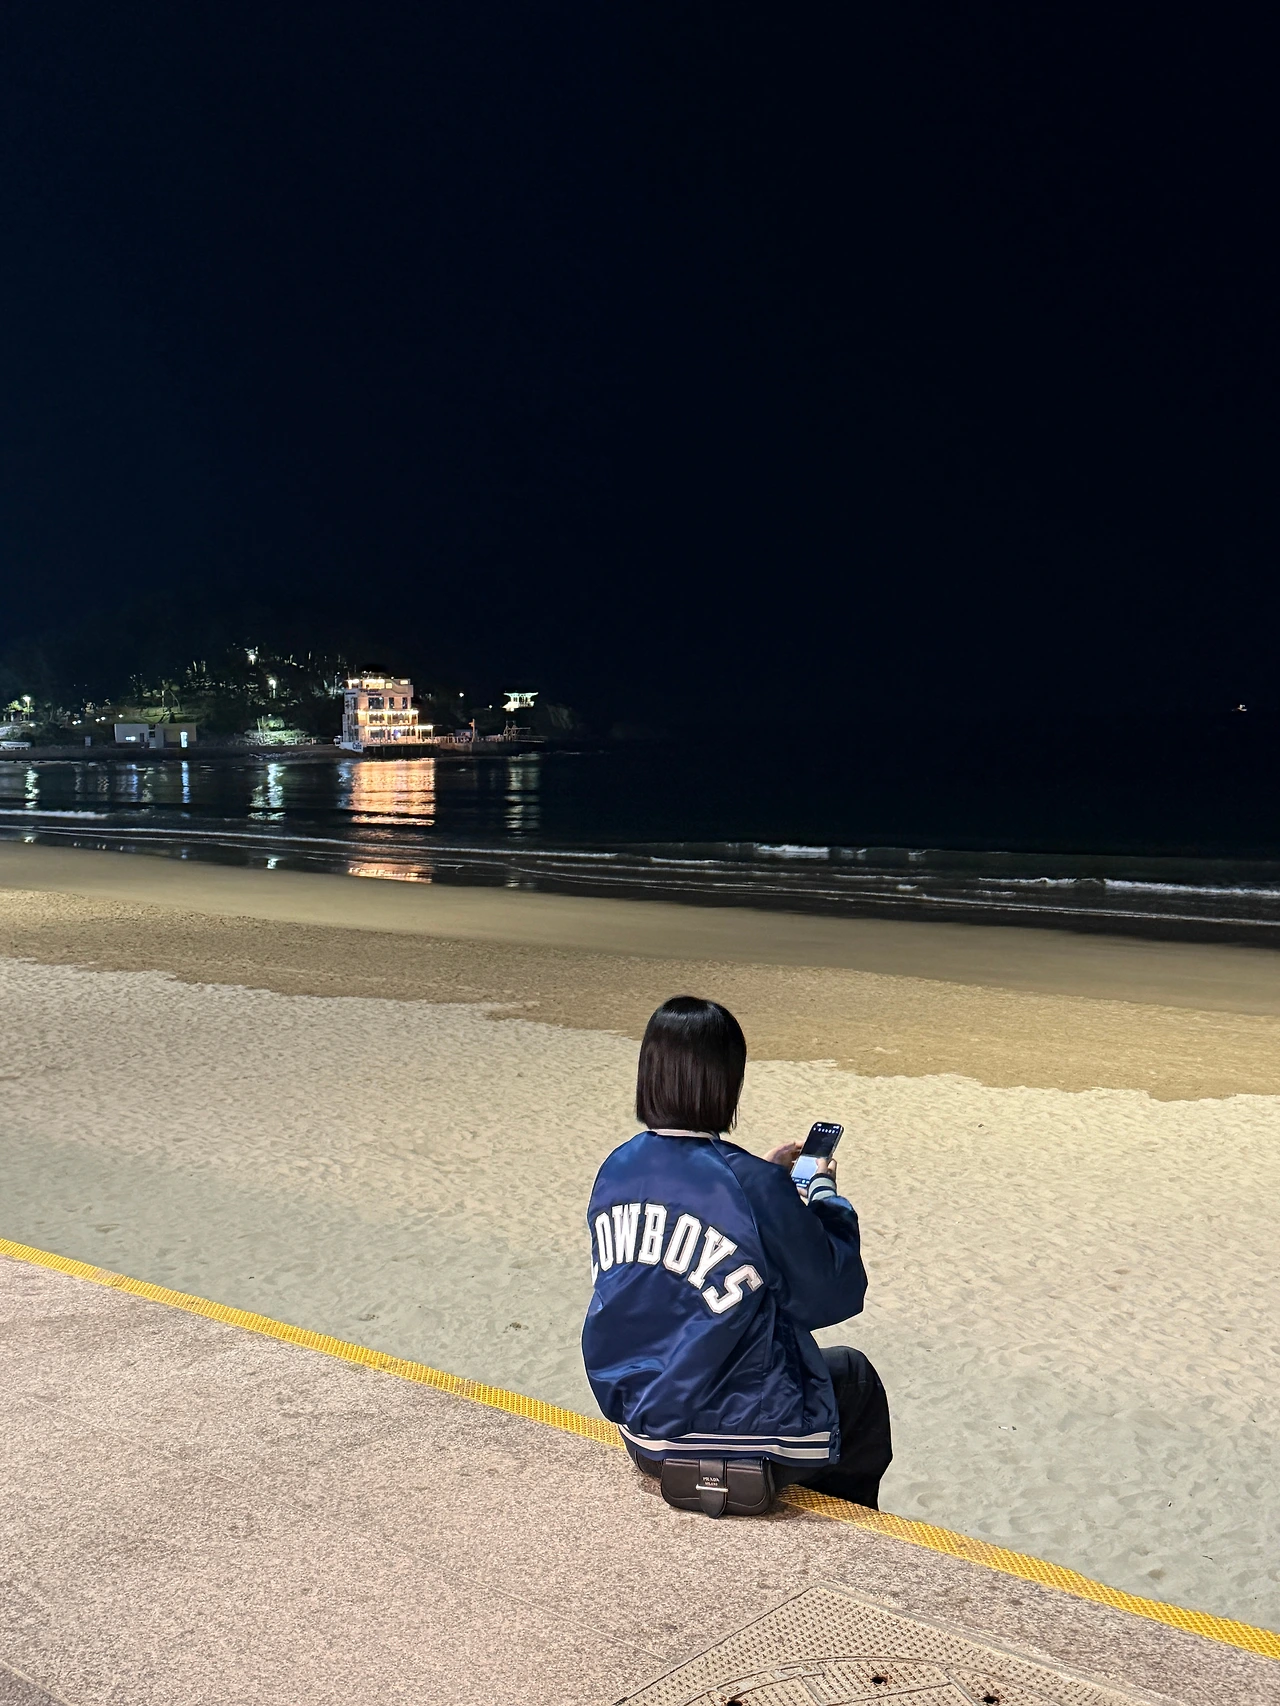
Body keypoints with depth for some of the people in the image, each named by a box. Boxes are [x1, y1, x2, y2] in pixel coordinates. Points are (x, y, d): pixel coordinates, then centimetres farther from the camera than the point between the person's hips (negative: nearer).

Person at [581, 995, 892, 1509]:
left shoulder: (616, 1170, -5)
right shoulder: (752, 1184, -23)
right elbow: (834, 1296, -11)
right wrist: (825, 1193, 3)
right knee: (854, 1375, 25)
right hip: (743, 1438, -6)